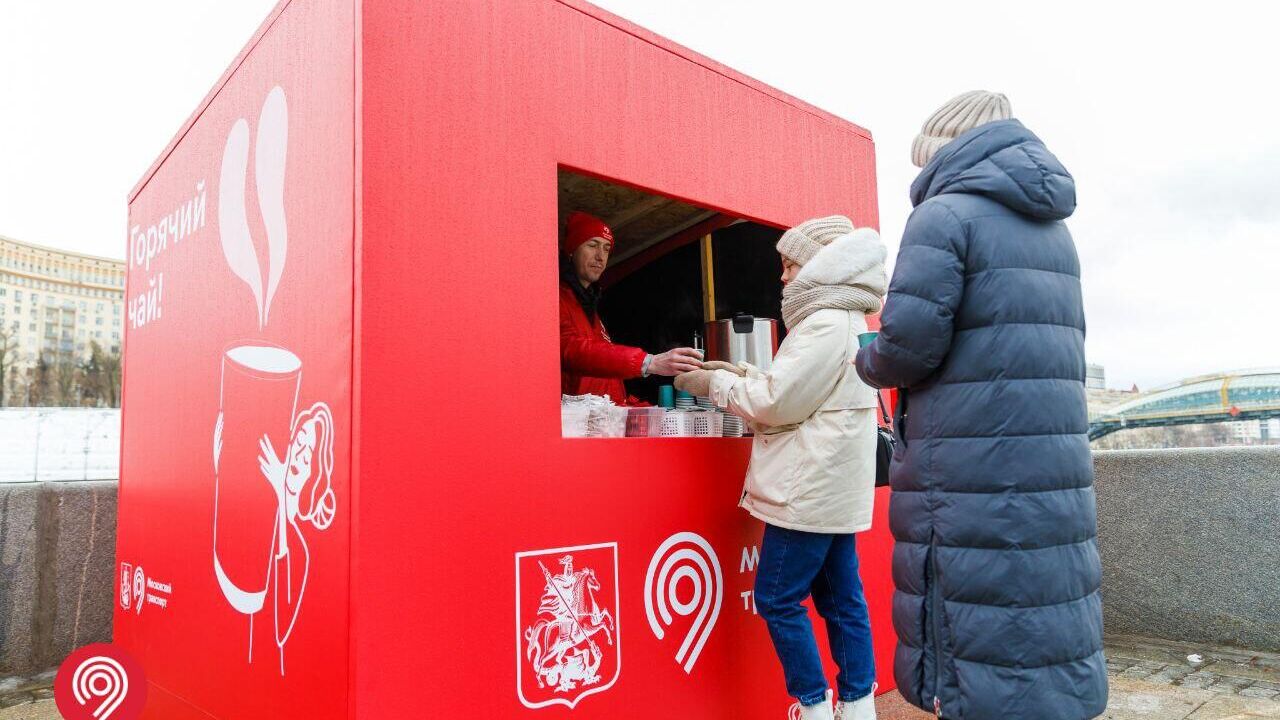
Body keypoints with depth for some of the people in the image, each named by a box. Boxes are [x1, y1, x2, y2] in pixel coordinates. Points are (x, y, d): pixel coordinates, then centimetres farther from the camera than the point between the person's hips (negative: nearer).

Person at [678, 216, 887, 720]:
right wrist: (744, 374, 10)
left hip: (811, 489, -10)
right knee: (841, 598, 13)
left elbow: (777, 403, -17)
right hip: (836, 487, 10)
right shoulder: (847, 321, 16)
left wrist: (714, 382, -5)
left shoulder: (825, 323, -16)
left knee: (778, 599, 0)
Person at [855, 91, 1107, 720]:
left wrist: (867, 363, 6)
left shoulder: (945, 214, -8)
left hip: (972, 480, -8)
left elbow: (910, 343, -16)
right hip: (1055, 464, 8)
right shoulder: (1050, 226, 17)